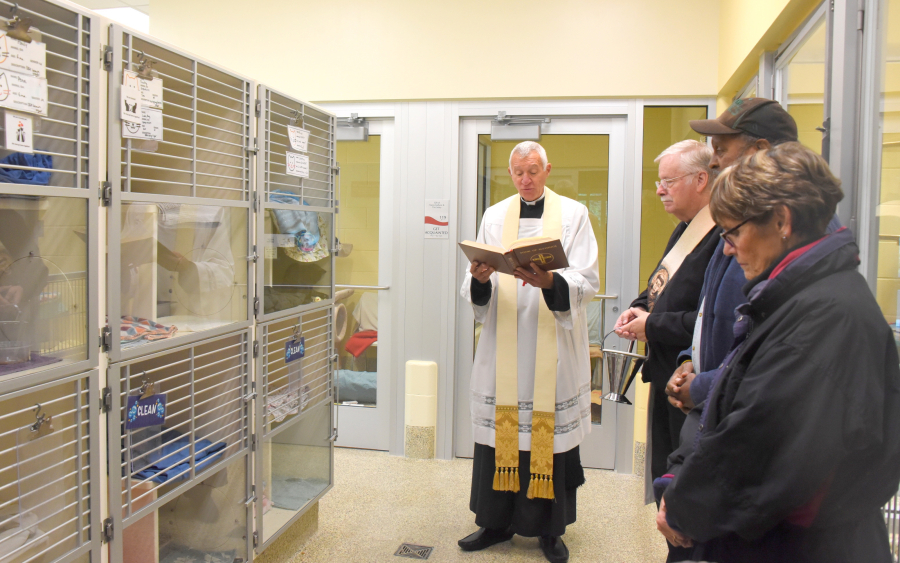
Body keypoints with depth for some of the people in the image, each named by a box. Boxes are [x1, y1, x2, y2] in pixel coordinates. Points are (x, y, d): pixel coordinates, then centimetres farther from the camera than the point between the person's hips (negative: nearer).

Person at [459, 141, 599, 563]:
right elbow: (476, 290, 8)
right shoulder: (494, 216, 11)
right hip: (503, 346, 2)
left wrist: (551, 282, -26)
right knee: (499, 431, 5)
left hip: (554, 350, -2)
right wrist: (479, 278, -16)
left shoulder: (573, 214, 4)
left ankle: (550, 528, 18)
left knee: (550, 433, 2)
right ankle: (496, 521, 21)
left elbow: (587, 281, -7)